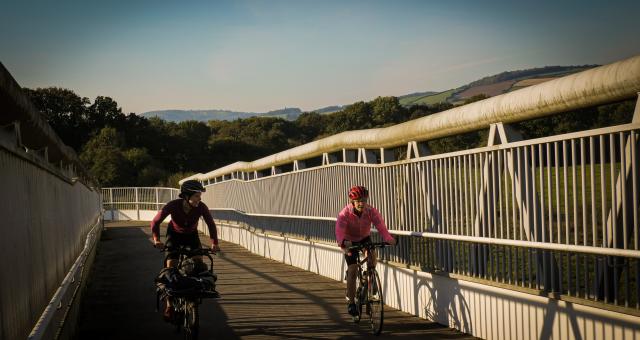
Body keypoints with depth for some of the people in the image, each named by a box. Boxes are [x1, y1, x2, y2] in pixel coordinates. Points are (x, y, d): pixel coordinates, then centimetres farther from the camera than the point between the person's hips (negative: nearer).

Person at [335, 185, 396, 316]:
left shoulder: (371, 211, -24)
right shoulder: (345, 214, -29)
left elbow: (381, 227, -34)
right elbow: (339, 232, -41)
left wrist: (389, 239, -54)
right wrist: (343, 242, -63)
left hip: (364, 238, 2)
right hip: (350, 241, -2)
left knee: (372, 255, -28)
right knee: (353, 270, -10)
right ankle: (351, 303, 1)